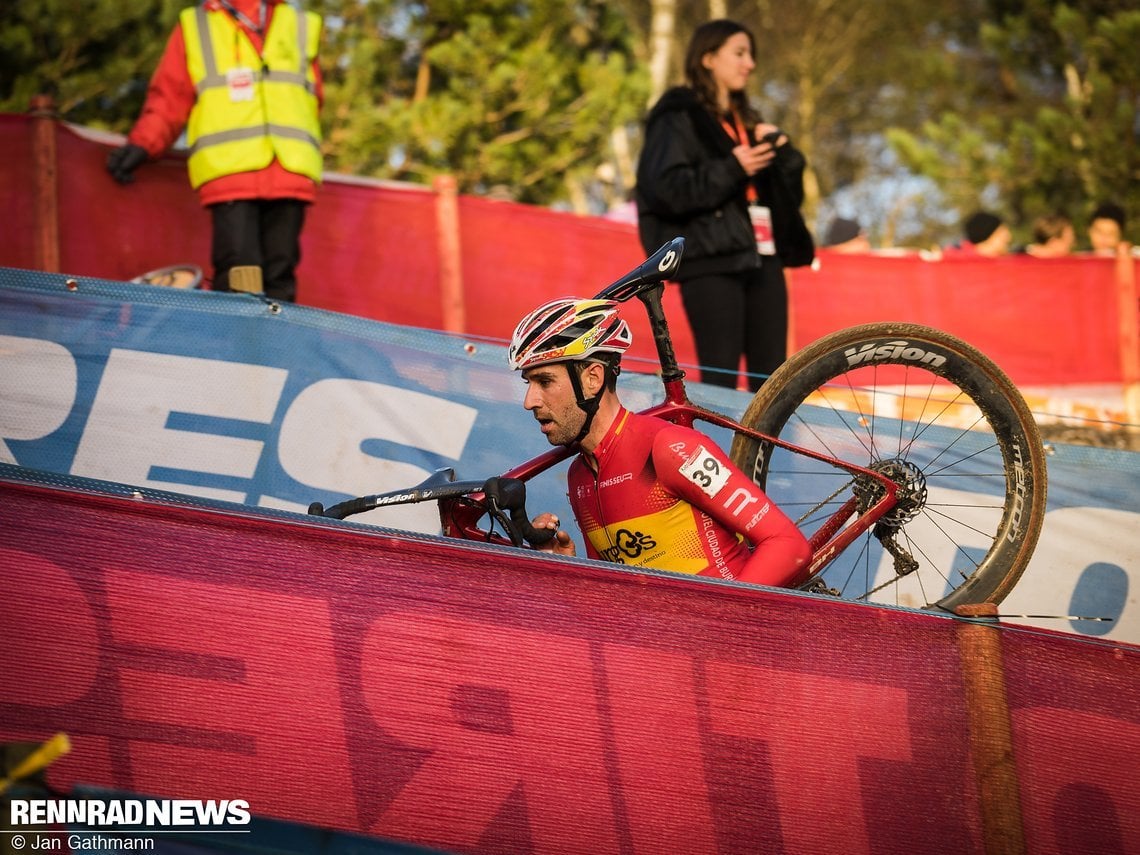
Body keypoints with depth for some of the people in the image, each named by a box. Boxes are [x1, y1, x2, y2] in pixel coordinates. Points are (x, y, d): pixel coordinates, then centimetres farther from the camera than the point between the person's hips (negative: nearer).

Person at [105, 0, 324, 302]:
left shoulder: (301, 27, 22)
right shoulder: (194, 27, 18)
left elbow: (313, 98, 21)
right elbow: (168, 97, 16)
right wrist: (140, 144, 1)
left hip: (290, 174, 2)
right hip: (228, 172, -2)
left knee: (279, 277, -4)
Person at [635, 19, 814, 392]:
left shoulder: (747, 122, 21)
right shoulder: (678, 119, 0)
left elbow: (792, 193, 21)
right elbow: (664, 189, -13)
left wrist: (780, 148, 4)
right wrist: (732, 170, -15)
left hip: (761, 258, 7)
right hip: (710, 263, -7)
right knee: (720, 379, -12)